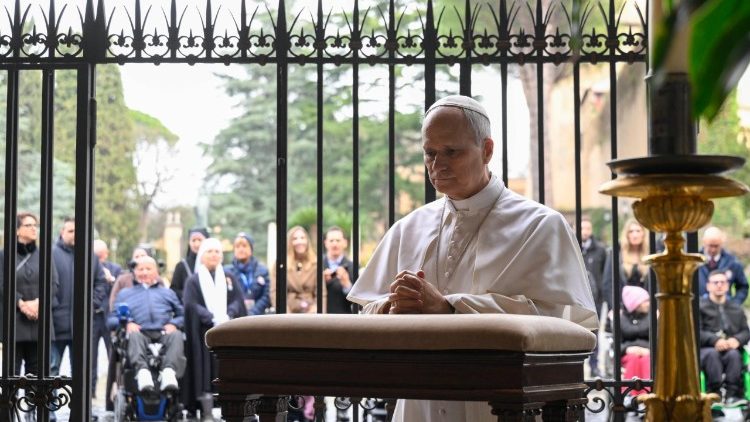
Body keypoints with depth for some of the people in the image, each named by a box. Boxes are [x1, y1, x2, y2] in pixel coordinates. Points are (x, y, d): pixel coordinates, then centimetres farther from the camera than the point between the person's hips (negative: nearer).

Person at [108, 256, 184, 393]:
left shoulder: (167, 293, 36)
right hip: (140, 332, -1)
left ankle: (169, 371, -58)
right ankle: (142, 372, -61)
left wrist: (174, 324, -1)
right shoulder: (125, 293, 34)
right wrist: (127, 323, -2)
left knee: (176, 335, -35)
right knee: (134, 336, -38)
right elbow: (111, 320, 20)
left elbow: (182, 315, 23)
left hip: (163, 333, 1)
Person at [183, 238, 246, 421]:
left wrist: (228, 316, -15)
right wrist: (212, 318, -18)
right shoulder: (193, 281, 9)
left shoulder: (229, 280, 18)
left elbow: (237, 301, 6)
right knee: (206, 370, -9)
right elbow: (191, 305, -5)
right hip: (204, 332, -2)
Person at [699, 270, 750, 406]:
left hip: (731, 350, 2)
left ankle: (733, 394, -40)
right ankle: (714, 393, -41)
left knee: (733, 354, -33)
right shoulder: (700, 306, 11)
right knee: (712, 353, -37)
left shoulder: (737, 309, 24)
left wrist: (737, 340, -12)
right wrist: (715, 340, -21)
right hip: (705, 350, -2)